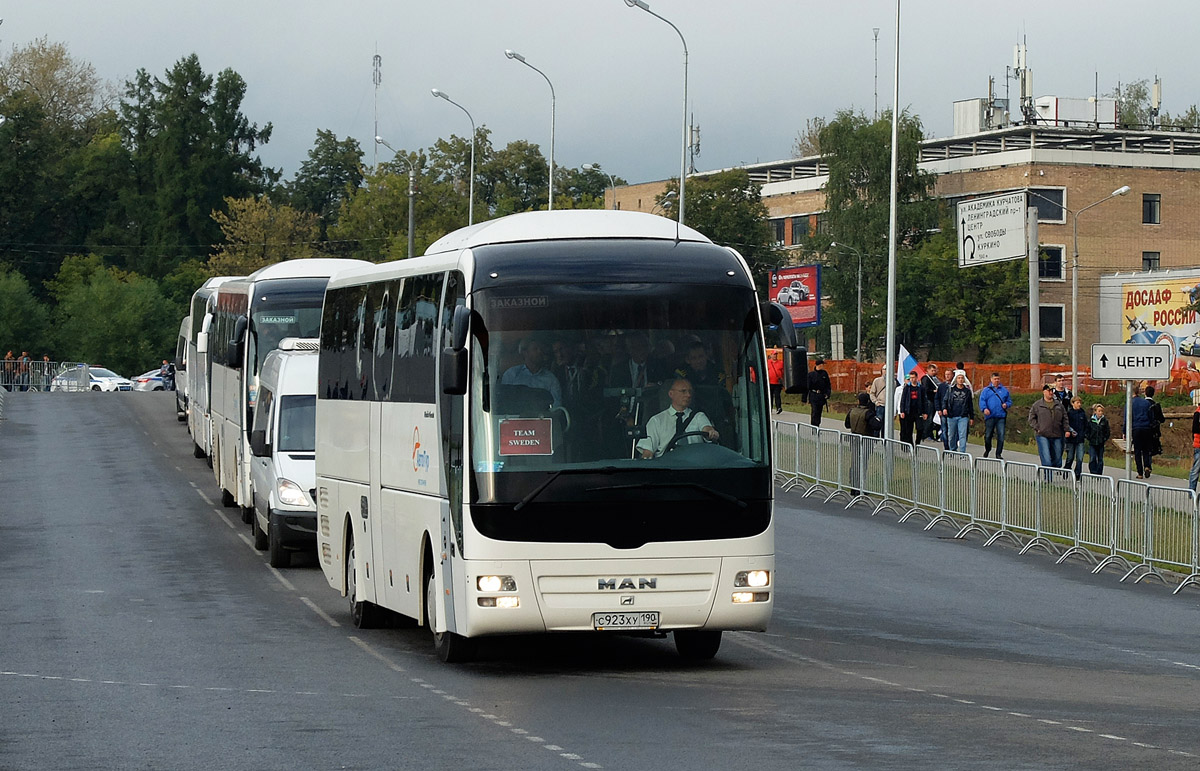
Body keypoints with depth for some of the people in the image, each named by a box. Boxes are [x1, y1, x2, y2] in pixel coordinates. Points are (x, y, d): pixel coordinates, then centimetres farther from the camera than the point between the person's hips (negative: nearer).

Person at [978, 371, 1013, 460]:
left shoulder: (1004, 390, 15)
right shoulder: (986, 390, 8)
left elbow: (1009, 401, 21)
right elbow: (982, 400, -1)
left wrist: (1006, 405, -3)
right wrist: (984, 408, -19)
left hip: (1001, 417, 1)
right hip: (990, 416, -1)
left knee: (1001, 435, -6)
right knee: (988, 435, 4)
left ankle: (998, 454, 1)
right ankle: (987, 450, 29)